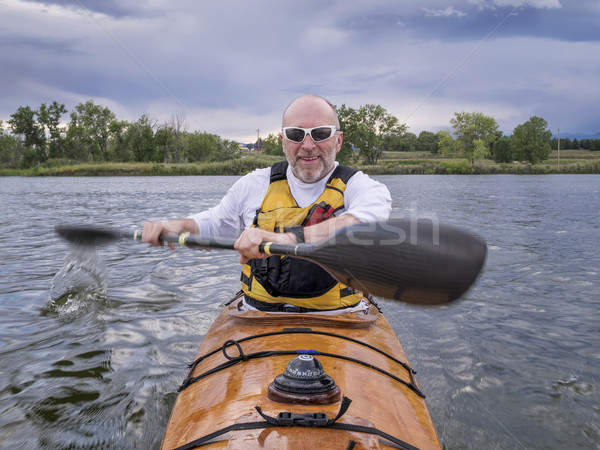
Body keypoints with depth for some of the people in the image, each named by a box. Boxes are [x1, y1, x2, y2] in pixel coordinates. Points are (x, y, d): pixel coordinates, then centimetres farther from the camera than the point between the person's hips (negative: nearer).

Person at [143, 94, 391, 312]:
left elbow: (366, 225, -26)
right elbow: (212, 225, 25)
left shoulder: (361, 188, -2)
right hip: (258, 319, 3)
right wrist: (179, 226, 3)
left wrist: (289, 238, -40)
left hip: (337, 325, -2)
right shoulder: (255, 184, 9)